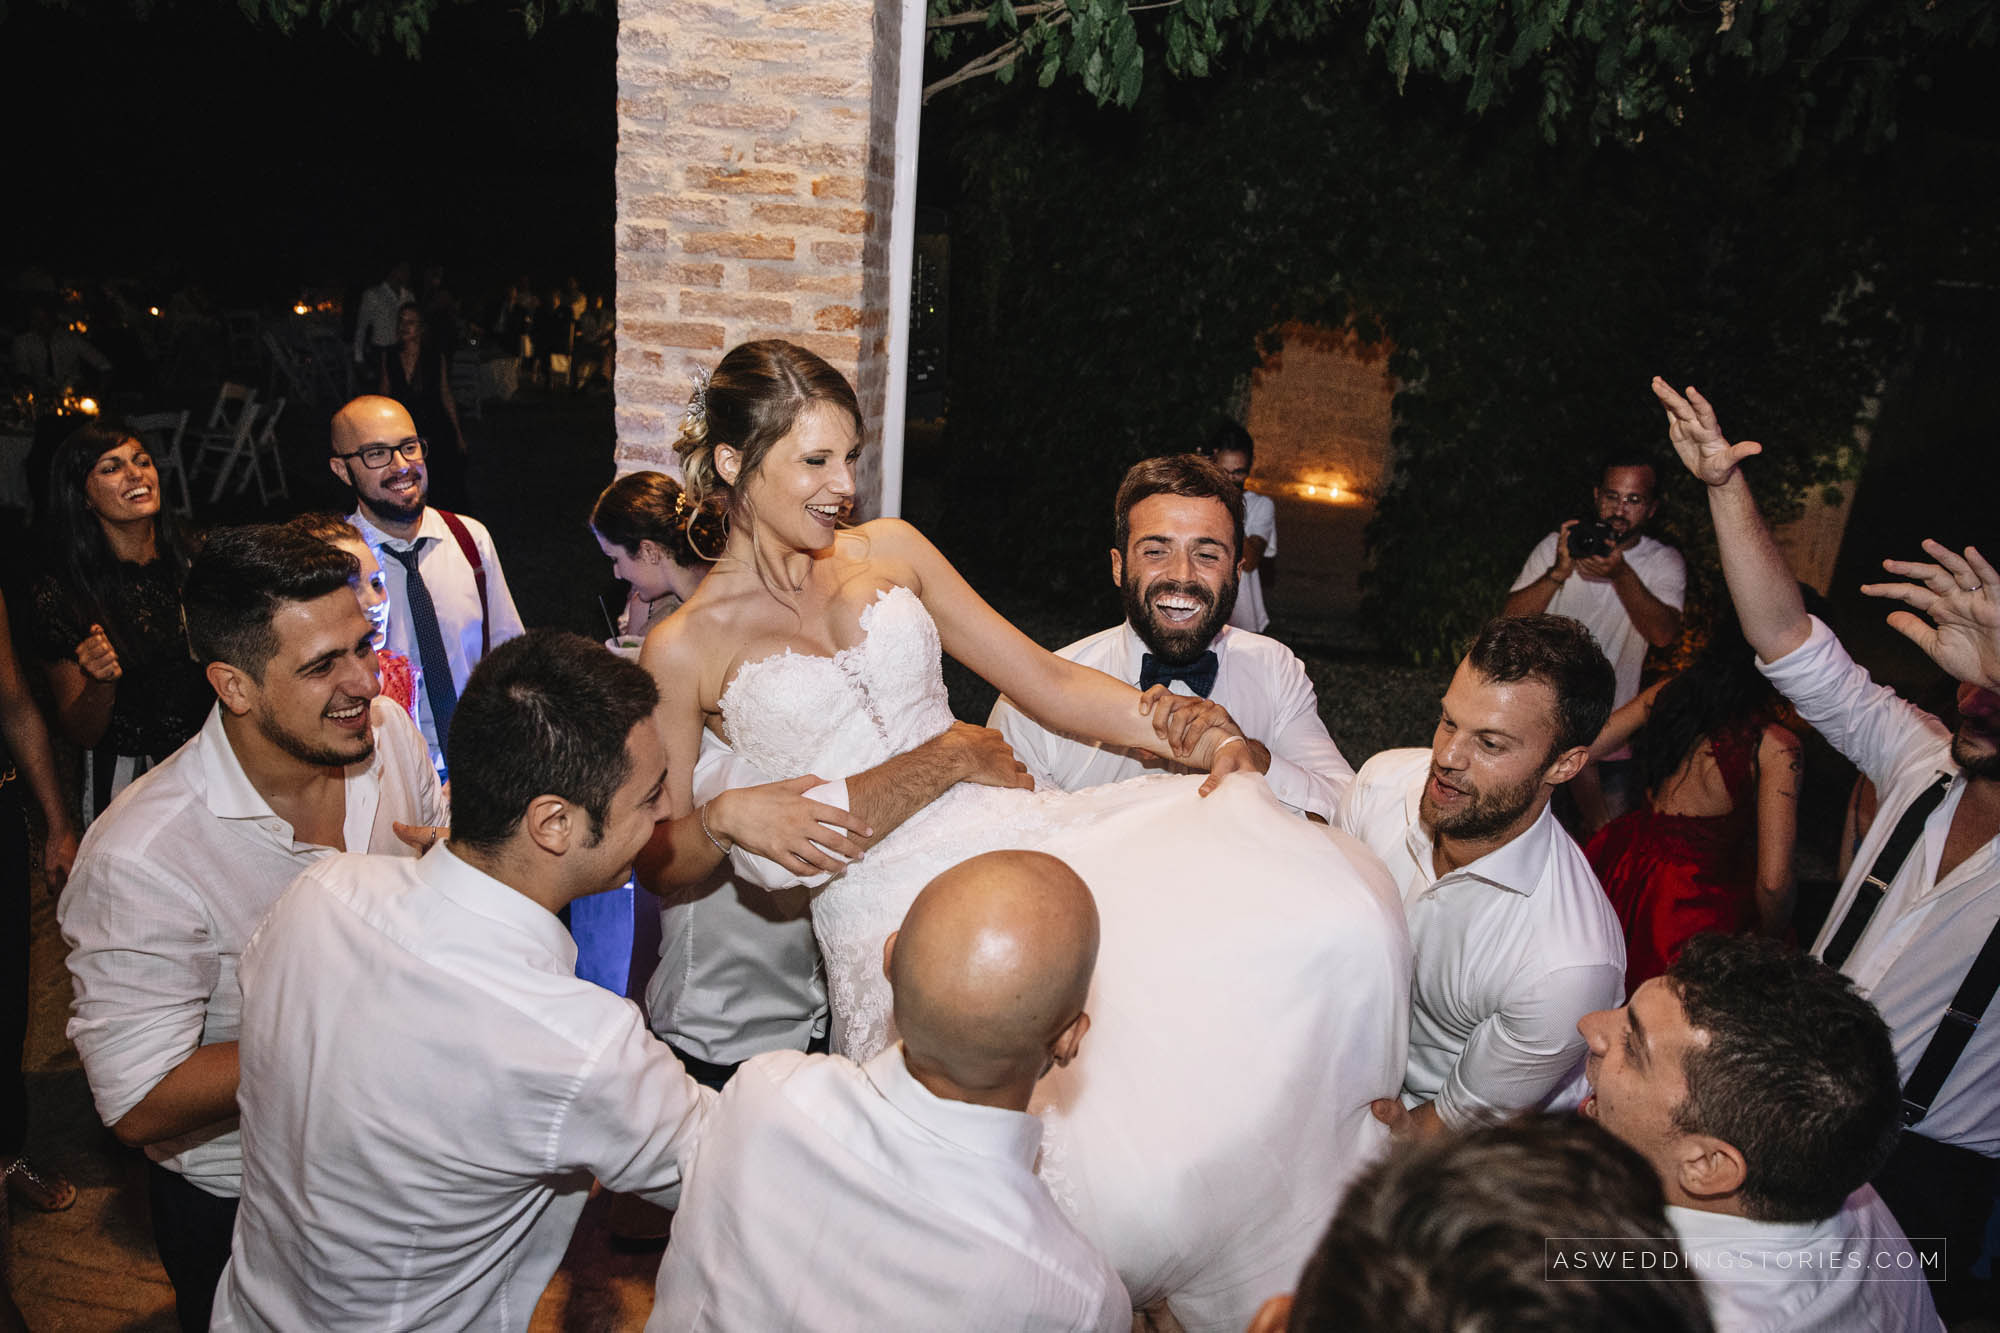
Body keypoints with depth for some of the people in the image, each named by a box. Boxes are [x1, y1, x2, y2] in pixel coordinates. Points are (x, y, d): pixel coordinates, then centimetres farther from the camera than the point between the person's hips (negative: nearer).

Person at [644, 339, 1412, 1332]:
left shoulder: (889, 550, 14)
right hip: (891, 906, -4)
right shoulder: (685, 649, 4)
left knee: (1325, 912, -18)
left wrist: (1176, 723, -1)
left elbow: (1046, 680, 14)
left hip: (1016, 831, 4)